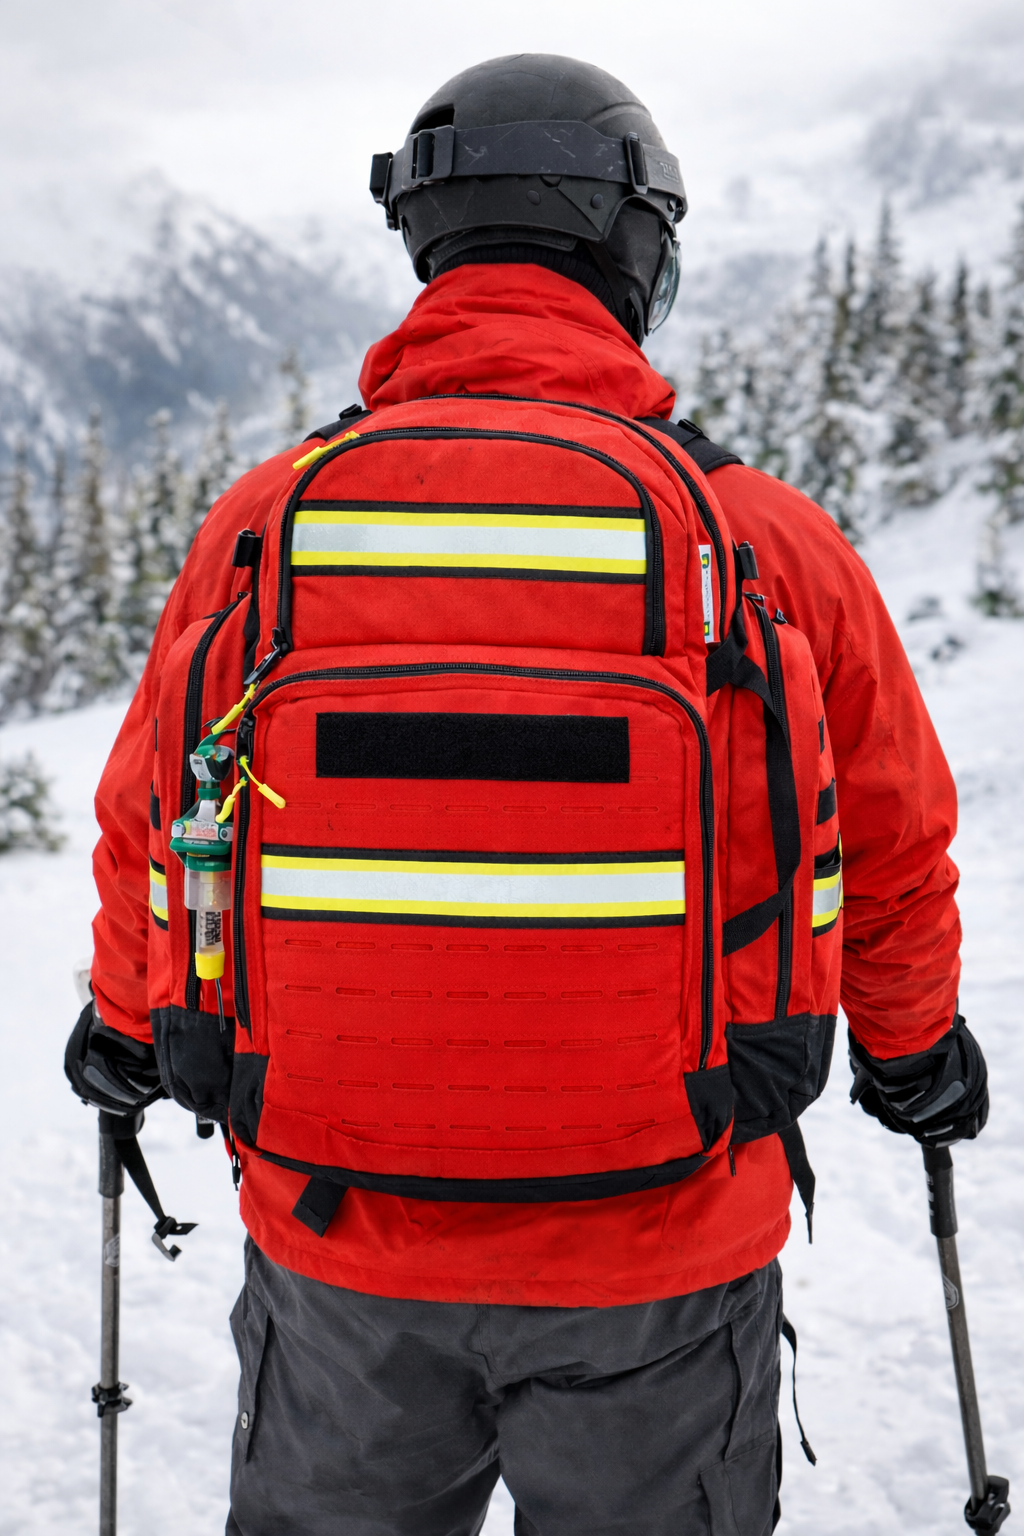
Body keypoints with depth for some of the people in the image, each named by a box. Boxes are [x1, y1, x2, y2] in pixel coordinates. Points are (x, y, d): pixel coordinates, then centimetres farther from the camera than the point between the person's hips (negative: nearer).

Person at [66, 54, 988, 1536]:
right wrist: (917, 1046, 24)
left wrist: (129, 1026, 26)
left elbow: (148, 826, 5)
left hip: (334, 1254, 2)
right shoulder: (774, 544, -10)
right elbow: (896, 851, 4)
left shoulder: (258, 522, -8)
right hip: (665, 1256, -1)